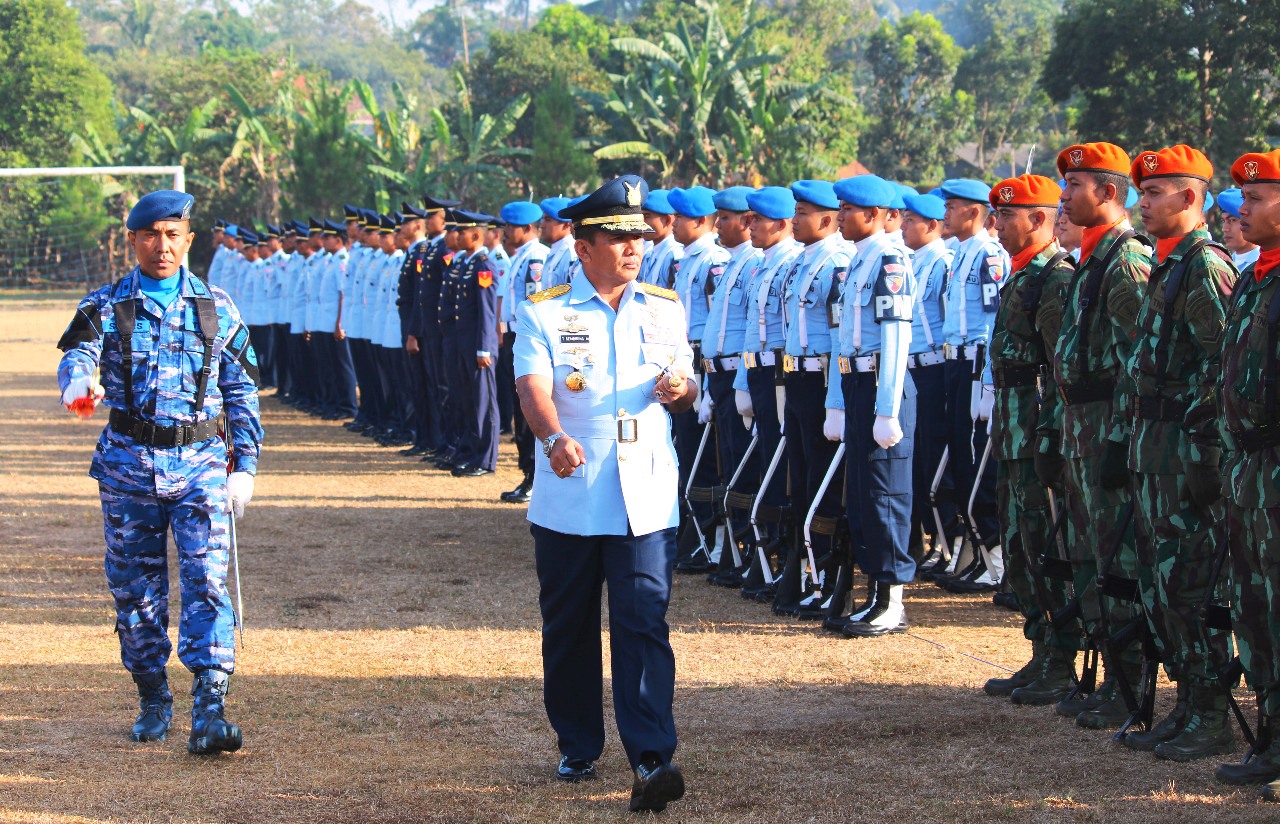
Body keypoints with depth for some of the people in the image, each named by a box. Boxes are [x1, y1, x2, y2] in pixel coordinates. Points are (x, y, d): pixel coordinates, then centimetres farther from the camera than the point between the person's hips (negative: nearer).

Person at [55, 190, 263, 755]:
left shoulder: (216, 308, 6)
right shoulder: (106, 307, 2)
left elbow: (242, 391, 10)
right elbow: (76, 356, -17)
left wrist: (245, 465, 4)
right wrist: (79, 386, -41)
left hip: (201, 461, -1)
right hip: (129, 463, 1)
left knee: (206, 581, -12)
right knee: (135, 587, 7)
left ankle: (209, 710, -17)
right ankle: (153, 702, 23)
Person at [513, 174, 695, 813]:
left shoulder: (665, 309, 10)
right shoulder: (544, 313, -2)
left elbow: (685, 395, 17)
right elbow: (533, 388, -16)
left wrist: (681, 389, -8)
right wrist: (555, 437, -37)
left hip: (647, 502, 1)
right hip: (566, 504, -1)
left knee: (644, 625, -9)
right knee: (567, 631, 10)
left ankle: (651, 760, -13)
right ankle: (577, 747, 26)